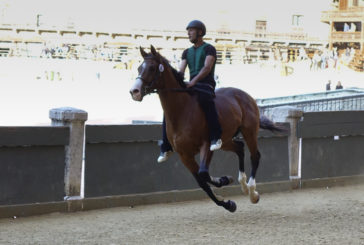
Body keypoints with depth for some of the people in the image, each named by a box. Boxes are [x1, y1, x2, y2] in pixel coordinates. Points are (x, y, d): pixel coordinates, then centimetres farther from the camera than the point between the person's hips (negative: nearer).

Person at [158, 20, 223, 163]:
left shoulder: (209, 49, 4)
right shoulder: (187, 52, 23)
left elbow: (207, 68, -13)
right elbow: (180, 71, 10)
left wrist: (194, 80, -29)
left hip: (206, 86, -7)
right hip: (191, 87, 7)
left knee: (205, 100, -42)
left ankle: (216, 137, -38)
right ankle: (166, 148, -6)